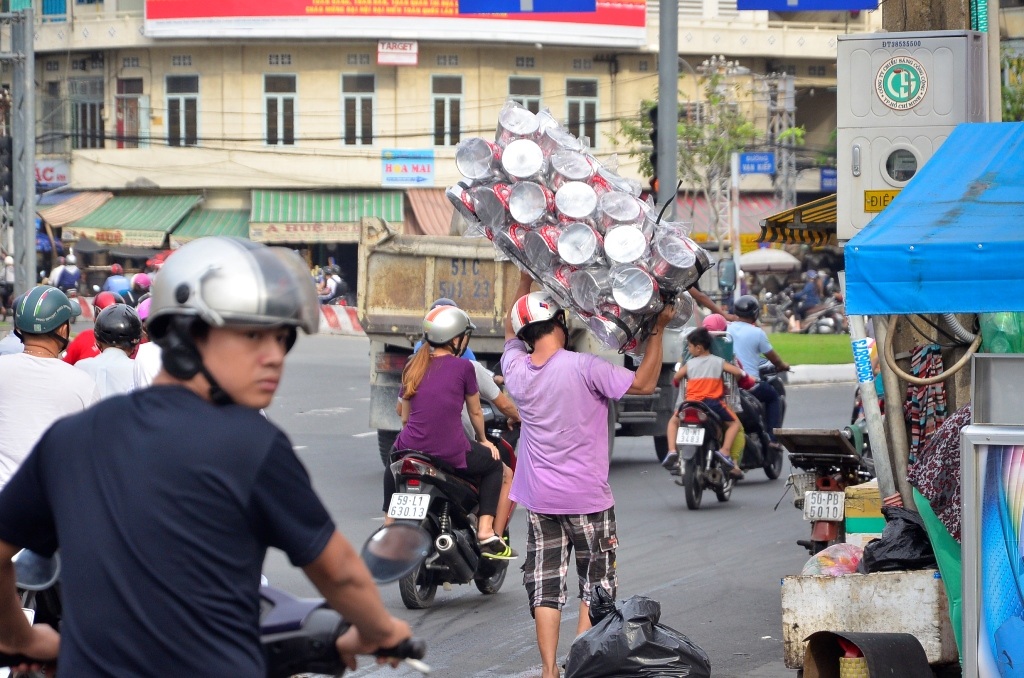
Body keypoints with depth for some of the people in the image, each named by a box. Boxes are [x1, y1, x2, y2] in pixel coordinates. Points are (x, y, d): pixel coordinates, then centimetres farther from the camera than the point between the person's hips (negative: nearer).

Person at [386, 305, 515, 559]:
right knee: (496, 468, 21)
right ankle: (486, 533, 7)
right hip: (451, 451, -4)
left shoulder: (414, 367, 10)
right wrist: (483, 440, 28)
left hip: (411, 448, 4)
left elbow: (404, 416, 15)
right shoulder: (463, 367, -3)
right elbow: (475, 412, 9)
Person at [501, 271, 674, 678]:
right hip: (587, 498, -4)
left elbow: (511, 326, 19)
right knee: (596, 583, 8)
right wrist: (659, 329, -6)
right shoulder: (582, 368, -17)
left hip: (539, 500, 4)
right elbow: (643, 384, -13)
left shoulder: (516, 369, -2)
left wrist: (526, 278, 25)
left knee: (545, 586, 6)